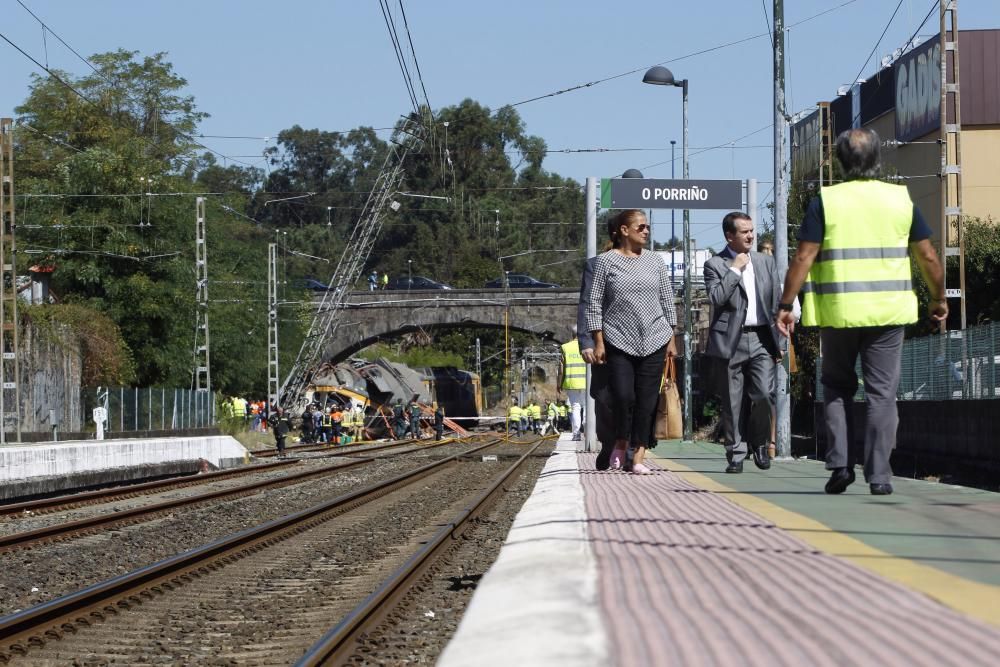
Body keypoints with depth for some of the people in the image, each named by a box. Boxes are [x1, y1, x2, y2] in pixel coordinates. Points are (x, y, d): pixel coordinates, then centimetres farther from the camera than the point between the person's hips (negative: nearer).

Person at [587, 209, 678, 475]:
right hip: (618, 341, -3)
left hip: (654, 341, 3)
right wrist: (598, 342, -5)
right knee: (624, 396, -12)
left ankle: (638, 457, 4)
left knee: (647, 399, -1)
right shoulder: (606, 261, 0)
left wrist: (671, 339, 8)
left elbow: (667, 301, 13)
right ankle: (620, 444, 15)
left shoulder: (655, 261, 9)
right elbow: (594, 303, 0)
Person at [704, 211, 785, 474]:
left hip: (761, 339, 3)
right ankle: (736, 454, 9)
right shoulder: (715, 265, 1)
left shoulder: (766, 262, 13)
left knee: (764, 394, -11)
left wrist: (779, 340, 10)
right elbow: (716, 297, -15)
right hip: (731, 341, -2)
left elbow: (777, 301, 15)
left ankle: (758, 442, 12)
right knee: (733, 403, 1)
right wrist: (735, 270, -12)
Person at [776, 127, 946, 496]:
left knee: (837, 386, 15)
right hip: (888, 312, 1)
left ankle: (840, 463, 5)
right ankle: (879, 475, 1)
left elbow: (803, 258, -7)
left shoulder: (825, 202, -3)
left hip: (838, 312, -1)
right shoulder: (901, 199, 3)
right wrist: (938, 299, 20)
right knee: (882, 392, 5)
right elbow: (928, 257, 6)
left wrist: (785, 305, -2)